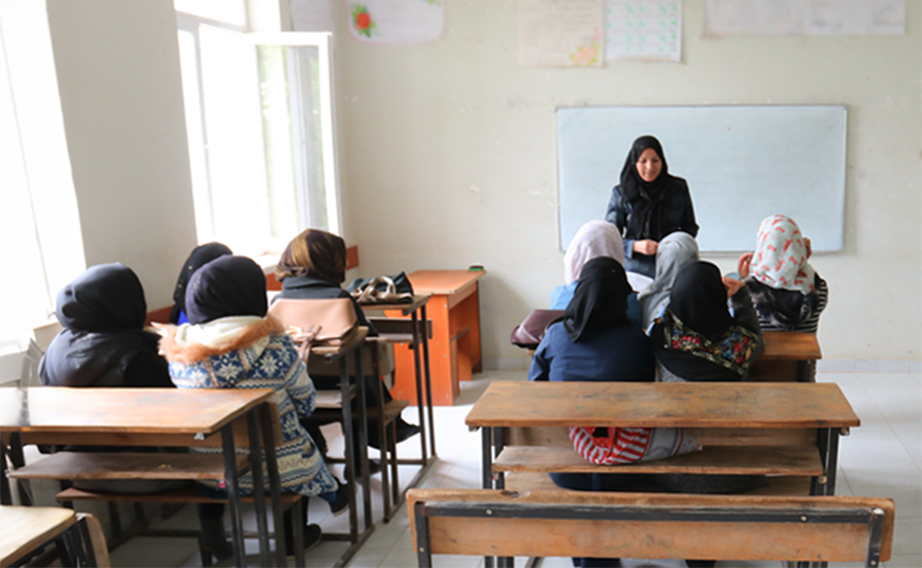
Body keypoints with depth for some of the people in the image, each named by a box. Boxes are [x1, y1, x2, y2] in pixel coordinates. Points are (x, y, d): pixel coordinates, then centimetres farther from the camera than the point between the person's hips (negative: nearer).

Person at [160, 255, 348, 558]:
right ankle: (292, 535, 45)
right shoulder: (274, 347, -19)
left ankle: (211, 529, 35)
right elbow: (306, 405, -6)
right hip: (280, 473, -2)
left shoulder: (179, 354, -8)